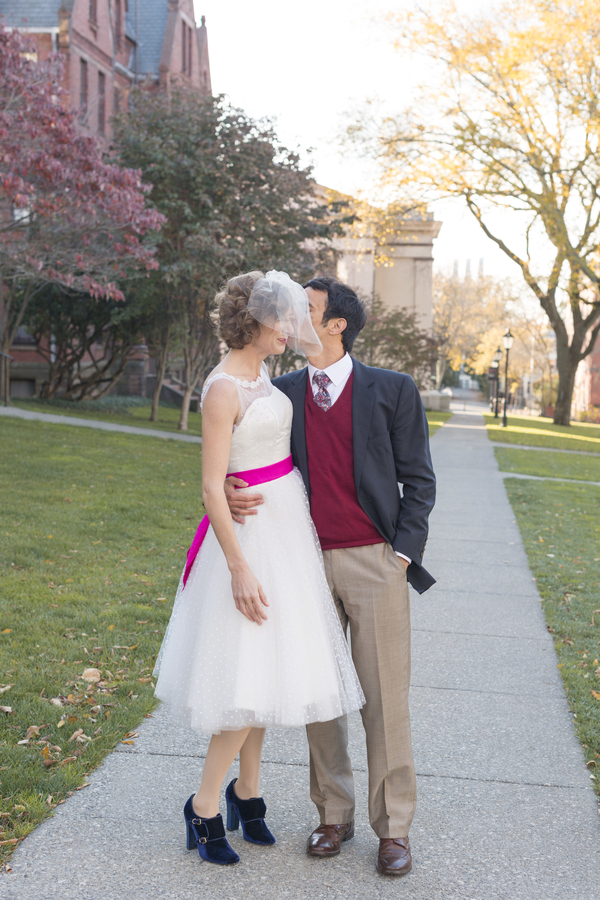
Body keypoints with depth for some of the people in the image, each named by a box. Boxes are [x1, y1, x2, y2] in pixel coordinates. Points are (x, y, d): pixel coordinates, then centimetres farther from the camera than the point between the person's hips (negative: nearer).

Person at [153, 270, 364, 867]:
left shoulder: (261, 376, 9)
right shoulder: (223, 389, -18)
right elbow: (212, 488, -20)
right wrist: (240, 567, -23)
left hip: (287, 524, 9)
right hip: (252, 531, -9)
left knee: (266, 672, 13)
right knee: (252, 673, -6)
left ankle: (246, 790, 25)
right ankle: (204, 806, 7)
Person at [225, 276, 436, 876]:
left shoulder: (392, 391, -1)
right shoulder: (280, 392, 8)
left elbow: (418, 481, 2)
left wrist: (403, 554, -7)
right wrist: (233, 494, -12)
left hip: (374, 562, -3)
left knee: (384, 701, 1)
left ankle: (393, 827, 14)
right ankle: (333, 815, 24)